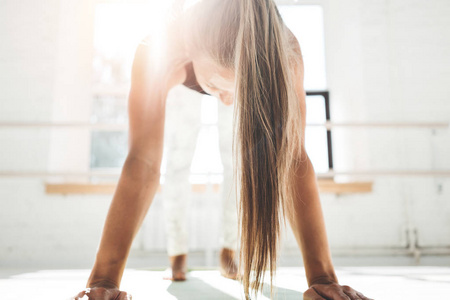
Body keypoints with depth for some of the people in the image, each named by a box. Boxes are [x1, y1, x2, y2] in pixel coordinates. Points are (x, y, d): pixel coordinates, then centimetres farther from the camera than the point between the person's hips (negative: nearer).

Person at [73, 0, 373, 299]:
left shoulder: (285, 54, -42)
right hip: (182, 92, 0)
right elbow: (143, 163, -48)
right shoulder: (159, 50, -45)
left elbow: (293, 160, -43)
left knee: (240, 165, -9)